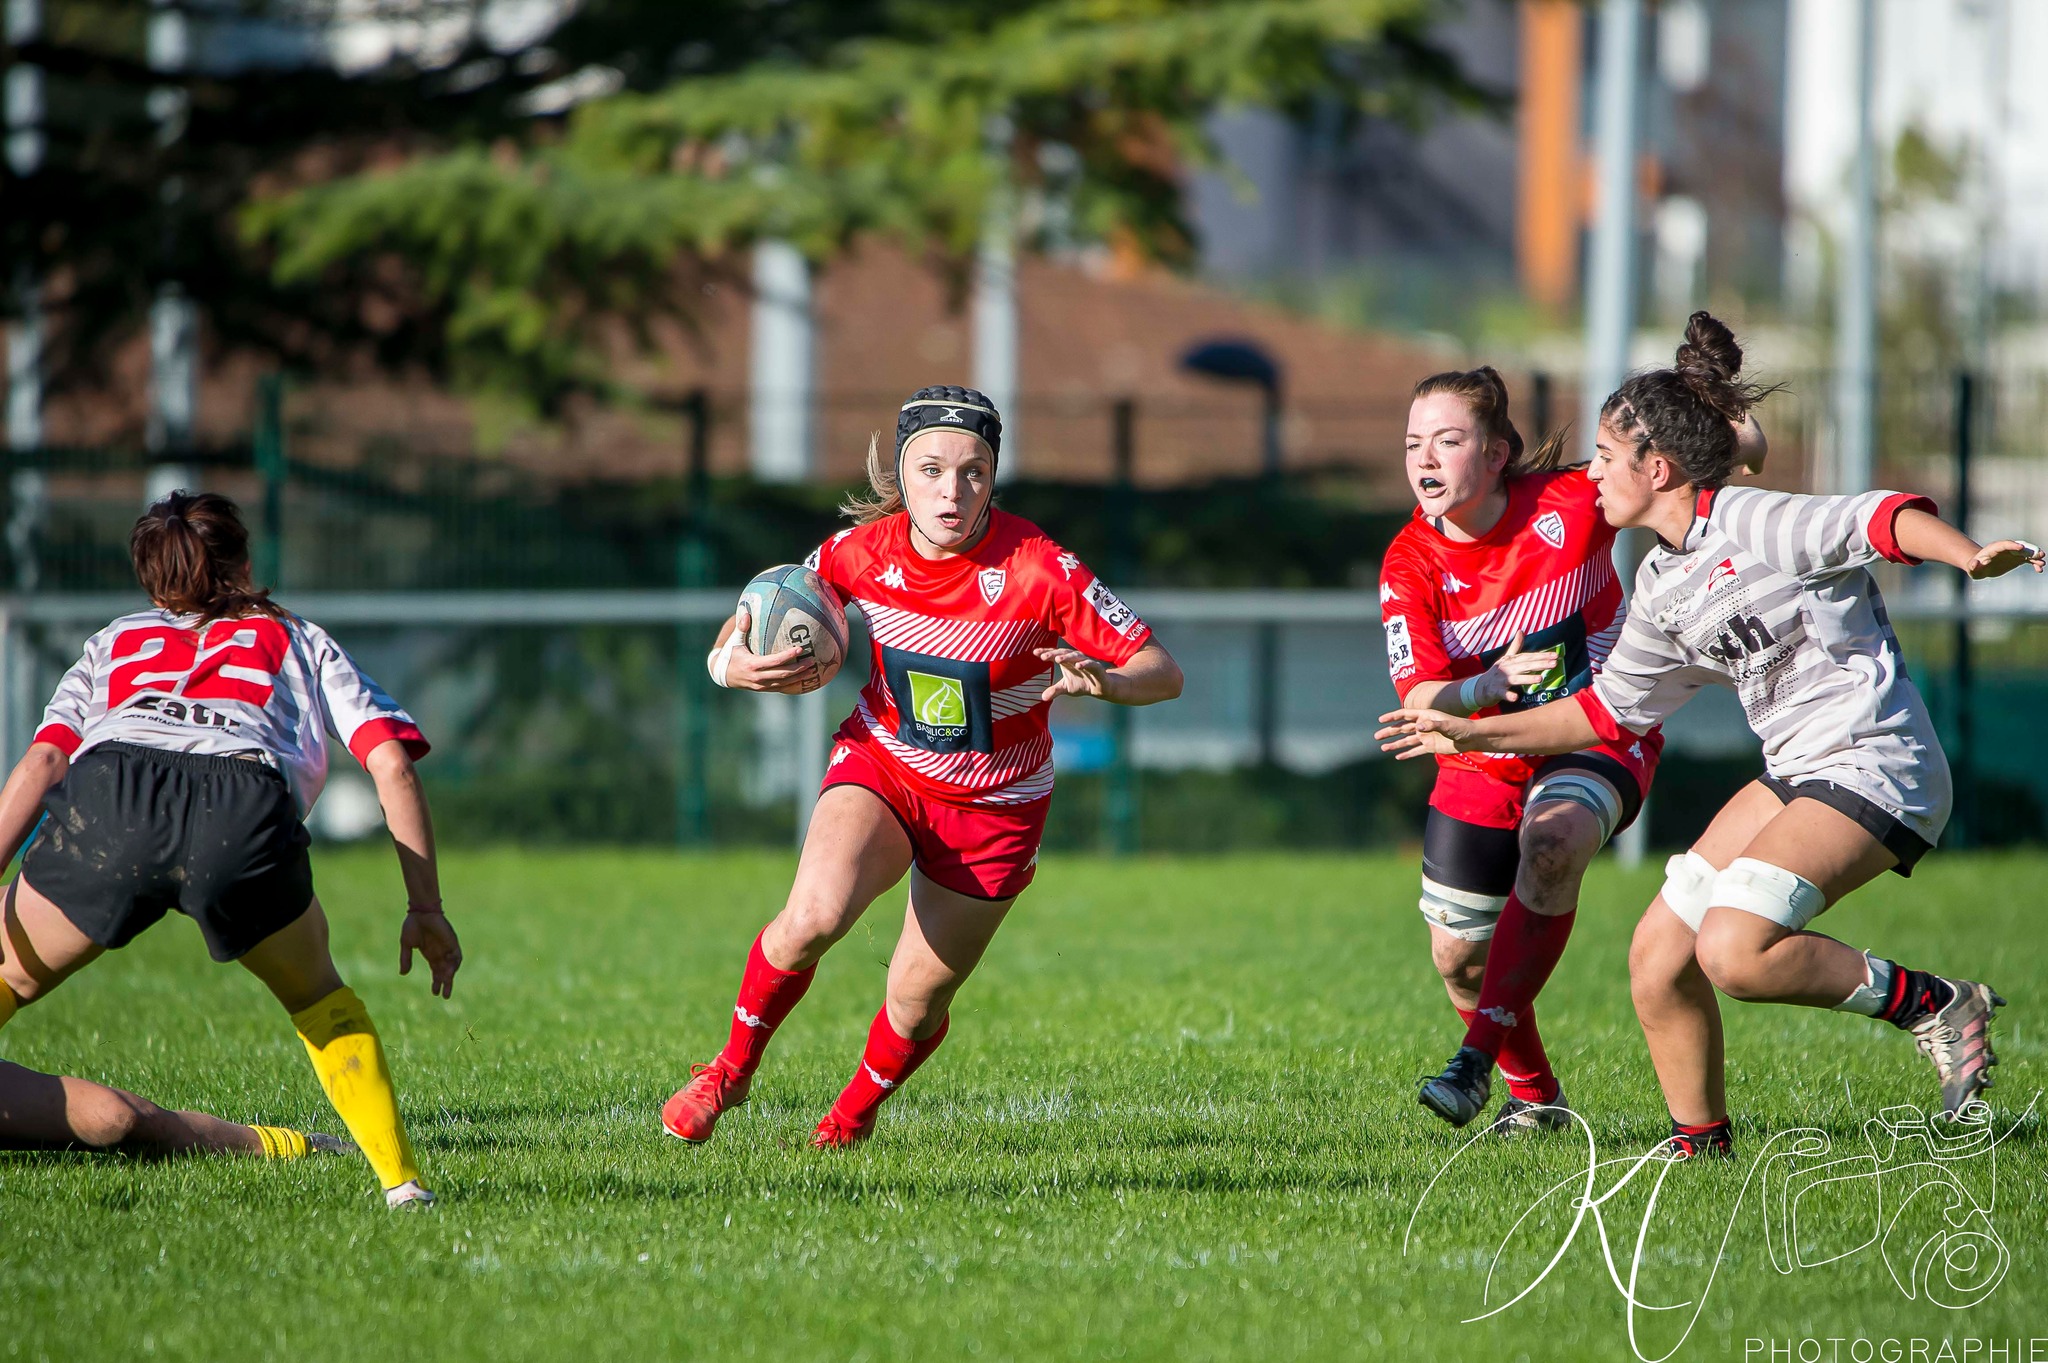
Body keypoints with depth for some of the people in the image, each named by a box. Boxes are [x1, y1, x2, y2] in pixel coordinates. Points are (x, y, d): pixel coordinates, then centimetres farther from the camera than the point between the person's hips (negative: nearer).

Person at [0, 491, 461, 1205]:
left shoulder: (114, 642, 38)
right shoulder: (301, 641, 38)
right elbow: (393, 769, 24)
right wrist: (426, 909, 27)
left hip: (108, 789, 0)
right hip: (248, 808, 0)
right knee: (317, 994, 26)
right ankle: (401, 1179, 16)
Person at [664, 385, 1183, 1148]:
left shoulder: (1037, 570, -24)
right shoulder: (863, 553, -15)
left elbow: (1162, 672, -21)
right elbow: (751, 623, 1)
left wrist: (1101, 682, -43)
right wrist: (731, 664, -23)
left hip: (994, 808, -1)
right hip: (882, 769, 1)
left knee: (917, 1000, 3)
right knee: (814, 916, -28)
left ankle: (854, 1114, 37)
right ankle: (732, 1069, -2)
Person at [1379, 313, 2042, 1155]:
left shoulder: (1755, 526, -13)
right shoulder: (1662, 586, 12)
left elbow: (1882, 519, -26)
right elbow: (1610, 709, 24)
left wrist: (1971, 556, -45)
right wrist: (1474, 733, 23)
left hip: (1875, 763, -9)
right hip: (1797, 772, 9)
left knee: (1733, 950, -24)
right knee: (1657, 957, 2)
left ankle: (1930, 1005, -11)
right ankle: (1701, 1142, 15)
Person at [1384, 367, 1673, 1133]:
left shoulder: (1570, 503, -18)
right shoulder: (1411, 566, -14)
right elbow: (1420, 700, -22)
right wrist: (1492, 684, -42)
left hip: (1600, 737, -3)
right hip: (1485, 763, 3)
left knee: (1552, 845, -35)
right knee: (1457, 956, 4)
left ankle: (1478, 1063, -32)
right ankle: (1534, 1096, 33)